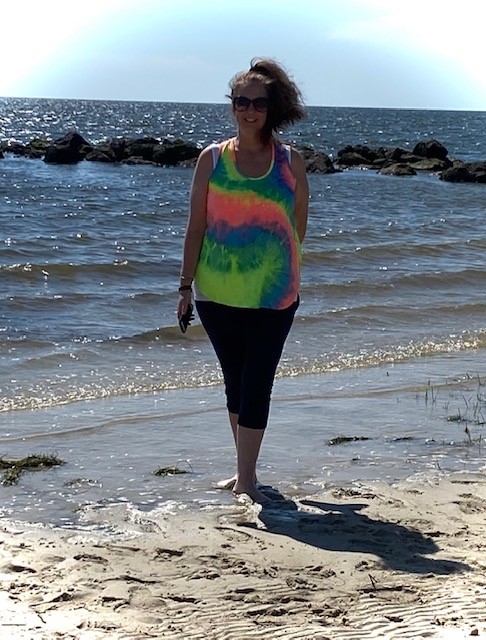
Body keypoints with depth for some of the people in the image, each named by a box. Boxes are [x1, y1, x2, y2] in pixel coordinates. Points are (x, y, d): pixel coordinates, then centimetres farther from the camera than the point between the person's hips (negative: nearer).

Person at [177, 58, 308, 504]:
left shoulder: (291, 162, 1)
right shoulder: (212, 159, 2)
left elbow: (298, 228, 8)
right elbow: (196, 226, 2)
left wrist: (283, 272, 8)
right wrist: (187, 284, -1)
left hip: (274, 295, -1)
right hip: (217, 293, 1)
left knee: (257, 385, -5)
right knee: (235, 382, 13)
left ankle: (246, 480, 0)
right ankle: (245, 471, 25)